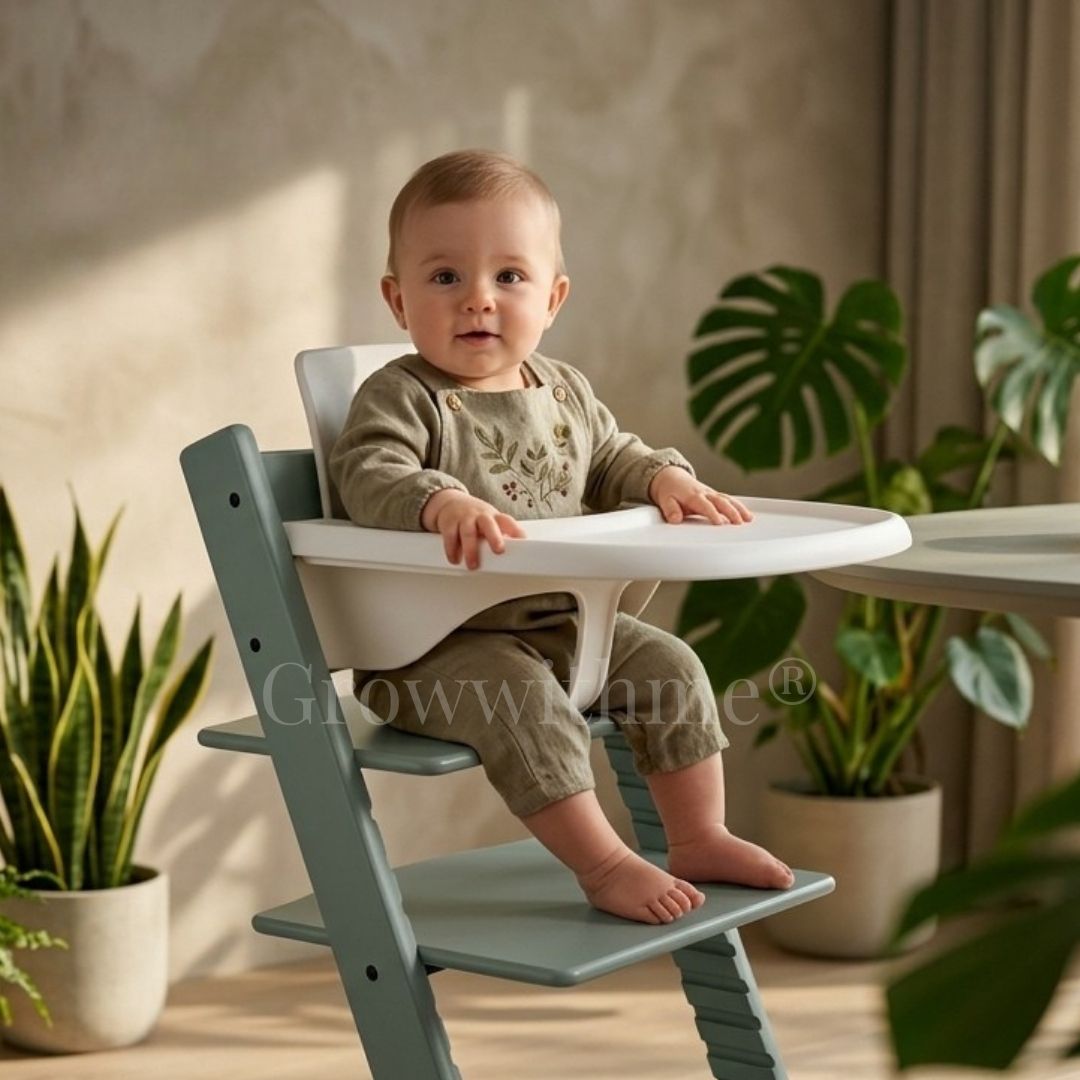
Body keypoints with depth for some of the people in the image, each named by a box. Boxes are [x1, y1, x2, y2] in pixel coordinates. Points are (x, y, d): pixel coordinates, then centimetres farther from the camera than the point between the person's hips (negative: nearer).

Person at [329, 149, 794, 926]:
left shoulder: (565, 393, 11)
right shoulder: (402, 397, -12)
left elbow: (610, 461, 24)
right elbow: (369, 474, -28)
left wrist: (664, 478, 2)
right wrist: (444, 503, -47)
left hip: (562, 622, 8)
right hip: (439, 645, -7)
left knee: (669, 669, 4)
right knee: (527, 707, -31)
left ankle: (699, 838, 15)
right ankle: (603, 863, -21)